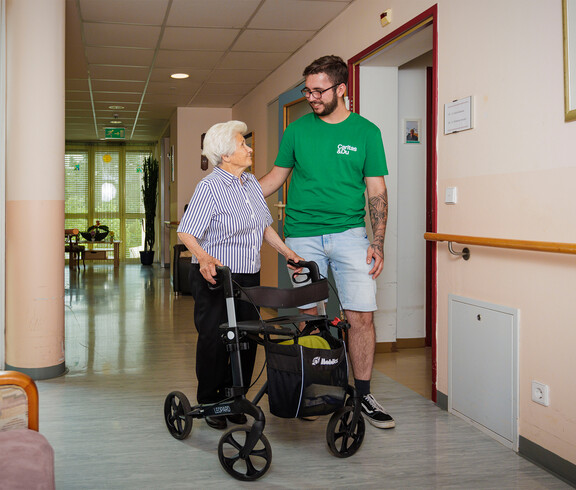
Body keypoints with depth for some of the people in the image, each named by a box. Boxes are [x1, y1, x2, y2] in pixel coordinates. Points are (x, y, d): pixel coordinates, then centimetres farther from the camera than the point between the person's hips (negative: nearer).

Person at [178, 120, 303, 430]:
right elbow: (186, 232, -20)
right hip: (215, 277, -7)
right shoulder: (209, 187, -13)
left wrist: (288, 253, 11)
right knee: (214, 340, 1)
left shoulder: (251, 182, 9)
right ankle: (209, 404, 19)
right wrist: (203, 256, -38)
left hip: (248, 276, 7)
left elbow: (265, 225, 19)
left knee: (247, 340, 8)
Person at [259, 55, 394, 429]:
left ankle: (363, 395, 8)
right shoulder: (297, 130, 8)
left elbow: (377, 191, 4)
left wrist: (378, 243, -4)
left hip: (349, 234, -1)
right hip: (303, 236, 1)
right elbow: (276, 177, 16)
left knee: (361, 315, -6)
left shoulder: (366, 131, 4)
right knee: (308, 316, 4)